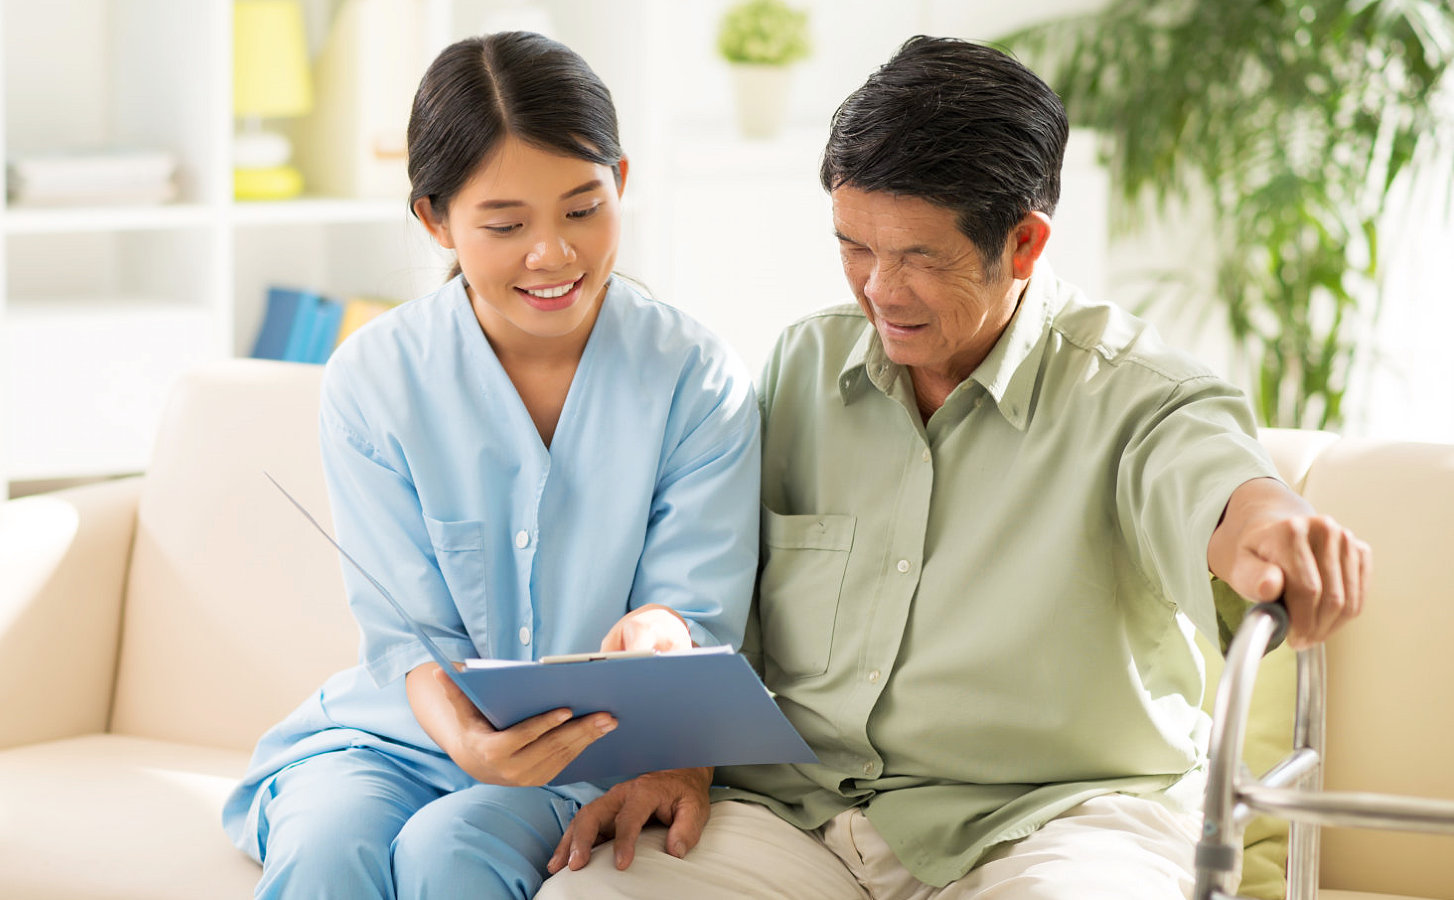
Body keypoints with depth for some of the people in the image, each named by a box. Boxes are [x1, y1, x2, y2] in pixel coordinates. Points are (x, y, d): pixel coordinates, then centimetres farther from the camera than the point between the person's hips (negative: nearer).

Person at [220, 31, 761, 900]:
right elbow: (407, 632, -6)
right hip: (392, 731, 1)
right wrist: (460, 730, -30)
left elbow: (702, 607, -4)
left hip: (594, 760, -1)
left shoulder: (699, 379, -3)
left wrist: (660, 631, -30)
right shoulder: (373, 378, -2)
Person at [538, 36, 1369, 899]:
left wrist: (1256, 520, -52)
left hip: (1047, 820, -4)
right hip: (796, 811, 4)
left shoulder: (1131, 390, -4)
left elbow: (1197, 464, -27)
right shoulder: (804, 365, 12)